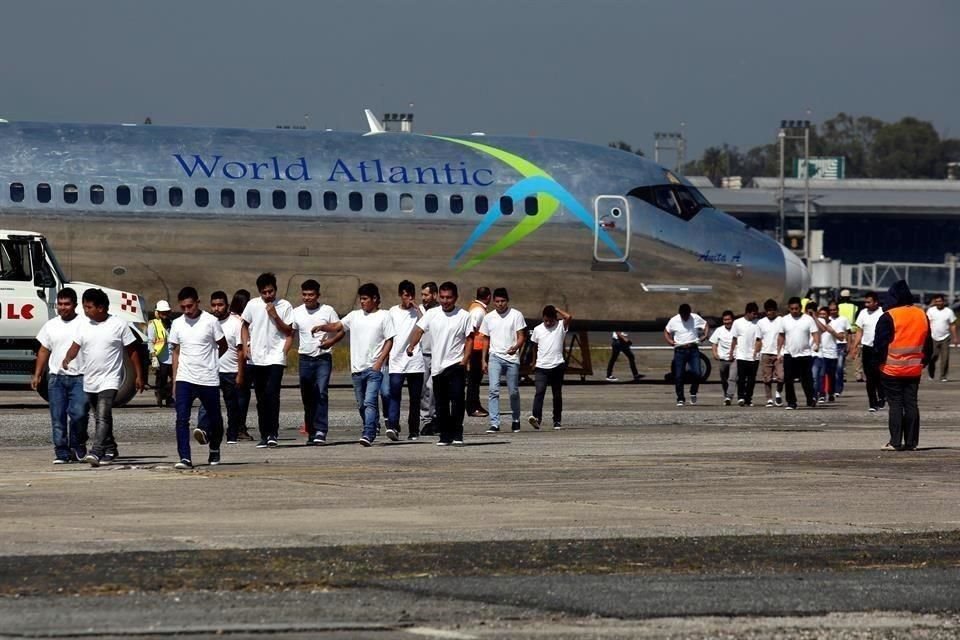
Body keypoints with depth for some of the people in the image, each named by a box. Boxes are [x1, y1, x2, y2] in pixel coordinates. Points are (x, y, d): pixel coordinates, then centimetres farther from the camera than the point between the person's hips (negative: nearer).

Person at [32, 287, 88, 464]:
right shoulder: (51, 326, 12)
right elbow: (44, 351, 17)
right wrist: (37, 375, 11)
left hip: (79, 378, -3)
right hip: (56, 377, 3)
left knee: (79, 414, -12)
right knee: (58, 417, 0)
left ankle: (78, 446, 10)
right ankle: (61, 452, 5)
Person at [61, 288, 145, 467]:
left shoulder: (119, 325, -6)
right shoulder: (83, 325, 6)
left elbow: (132, 351, 0)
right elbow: (76, 346, 1)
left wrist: (138, 376, 0)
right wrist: (67, 359, -22)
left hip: (109, 380, -6)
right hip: (90, 381, 6)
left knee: (103, 417, -20)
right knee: (101, 418, 16)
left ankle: (96, 452, -29)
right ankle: (110, 450, 30)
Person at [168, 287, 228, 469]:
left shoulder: (210, 321, -5)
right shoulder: (177, 324, 5)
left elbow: (223, 346, 7)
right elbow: (176, 352, 11)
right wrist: (174, 381, 8)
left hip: (208, 379, -1)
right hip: (184, 379, 2)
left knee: (214, 417, 12)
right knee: (182, 418, -13)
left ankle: (215, 449, 37)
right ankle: (185, 458, -15)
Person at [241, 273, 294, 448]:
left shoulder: (285, 306, -1)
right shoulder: (253, 305, 4)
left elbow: (289, 331, 0)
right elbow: (245, 326, 15)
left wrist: (275, 316, -12)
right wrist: (246, 345, 3)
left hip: (276, 357, -3)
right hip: (256, 359, 3)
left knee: (272, 394, -18)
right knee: (261, 399, 7)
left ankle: (273, 433, -16)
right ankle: (264, 435, 13)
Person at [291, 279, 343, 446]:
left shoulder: (327, 311, -3)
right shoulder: (297, 312, 5)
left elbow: (341, 331, 2)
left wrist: (330, 341, -17)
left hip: (323, 358, -3)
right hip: (305, 359, 3)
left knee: (322, 393, -15)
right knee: (307, 397, 5)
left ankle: (321, 431, -19)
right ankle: (311, 432, 14)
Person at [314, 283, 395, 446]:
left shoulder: (384, 316, 1)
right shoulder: (355, 315, 13)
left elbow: (389, 341, -2)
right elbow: (337, 326, 9)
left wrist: (380, 361, -11)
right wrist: (322, 327, -11)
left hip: (374, 368, -5)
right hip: (357, 368, 5)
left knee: (370, 402, -17)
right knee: (361, 404, 12)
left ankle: (368, 435, -24)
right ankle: (373, 429, 28)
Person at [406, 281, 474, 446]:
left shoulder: (464, 316, 0)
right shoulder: (431, 314, 5)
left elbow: (469, 340, 1)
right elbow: (419, 330, -4)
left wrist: (464, 361, -11)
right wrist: (411, 345, -23)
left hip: (456, 365, -3)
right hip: (437, 365, 3)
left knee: (457, 399, -14)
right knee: (441, 403, 7)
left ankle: (457, 435, -9)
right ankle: (445, 436, 15)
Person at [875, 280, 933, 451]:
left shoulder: (888, 317, -11)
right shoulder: (922, 316, 7)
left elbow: (880, 343, -12)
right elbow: (928, 344, 14)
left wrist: (879, 361, 1)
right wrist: (924, 361, 21)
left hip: (892, 369, -4)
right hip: (914, 369, 5)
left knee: (895, 404, -1)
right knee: (911, 404, 8)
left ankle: (895, 442, -4)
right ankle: (911, 442, 7)